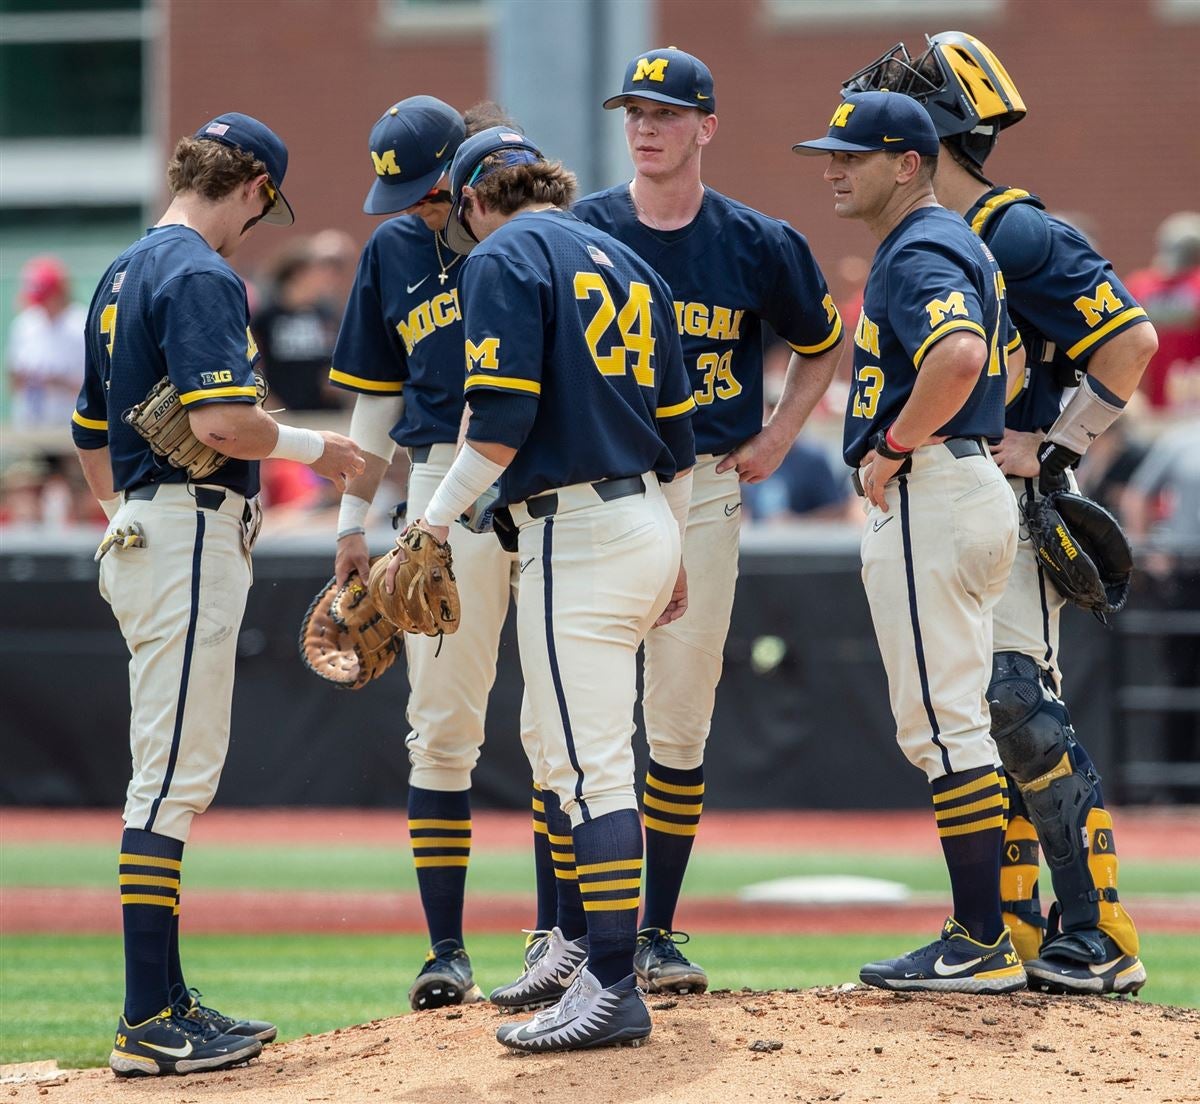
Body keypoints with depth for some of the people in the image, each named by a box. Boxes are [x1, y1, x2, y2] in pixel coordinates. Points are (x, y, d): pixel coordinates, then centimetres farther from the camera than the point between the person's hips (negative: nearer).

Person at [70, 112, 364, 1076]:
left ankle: (164, 1003, 16)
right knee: (174, 772, -10)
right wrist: (312, 447, -8)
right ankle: (150, 1026, -10)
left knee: (178, 772, 13)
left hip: (137, 536, 10)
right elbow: (221, 420, -24)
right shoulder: (202, 276, -13)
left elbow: (92, 433, 24)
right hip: (192, 536, -10)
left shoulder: (124, 275, 18)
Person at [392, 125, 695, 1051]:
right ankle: (583, 947, 23)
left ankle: (615, 990, -13)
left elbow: (503, 414, -16)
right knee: (566, 750, 19)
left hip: (578, 532, -9)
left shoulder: (503, 258, -5)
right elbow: (676, 426, 21)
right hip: (647, 522, 9)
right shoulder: (625, 262, 19)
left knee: (591, 765, -10)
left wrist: (436, 521, -9)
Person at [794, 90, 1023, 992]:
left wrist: (892, 448, -20)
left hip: (928, 494, -11)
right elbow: (988, 361, 29)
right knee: (952, 723, 14)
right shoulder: (956, 244, 19)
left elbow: (959, 356, -32)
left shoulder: (919, 253, -14)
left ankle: (983, 944, -10)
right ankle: (989, 935, 15)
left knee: (943, 722, -9)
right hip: (977, 486, 11)